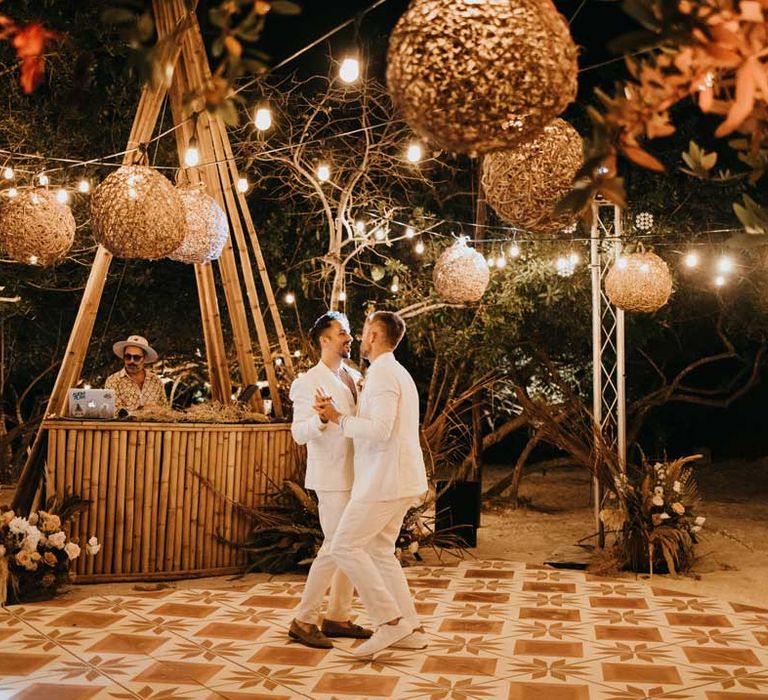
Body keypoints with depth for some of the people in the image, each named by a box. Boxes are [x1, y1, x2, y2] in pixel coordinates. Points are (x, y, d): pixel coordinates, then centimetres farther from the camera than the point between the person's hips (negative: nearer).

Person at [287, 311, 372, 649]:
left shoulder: (356, 377, 11)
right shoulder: (308, 383, -11)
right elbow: (299, 433, -20)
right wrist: (320, 419, -38)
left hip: (358, 475, 8)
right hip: (333, 477, -8)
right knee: (335, 546, -7)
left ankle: (338, 617, 22)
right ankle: (303, 620, 6)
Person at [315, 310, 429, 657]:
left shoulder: (383, 372, -13)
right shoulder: (398, 373, 19)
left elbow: (380, 430, -25)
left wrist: (339, 419, -13)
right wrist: (336, 410, 3)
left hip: (386, 479, -10)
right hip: (397, 478, 10)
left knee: (345, 546, -4)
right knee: (379, 551, 14)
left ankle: (390, 621, -2)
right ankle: (410, 629, 15)